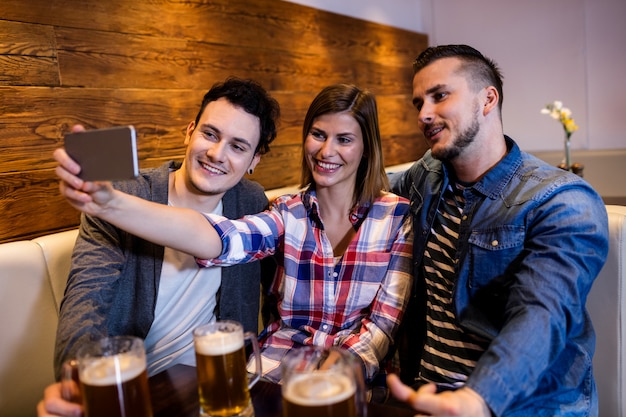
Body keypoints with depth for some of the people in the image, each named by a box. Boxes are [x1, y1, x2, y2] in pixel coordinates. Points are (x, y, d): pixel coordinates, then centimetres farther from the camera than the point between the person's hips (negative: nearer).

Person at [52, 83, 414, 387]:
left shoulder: (398, 217, -3)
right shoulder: (289, 214, 0)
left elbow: (383, 324, -4)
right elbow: (219, 239, -19)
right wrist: (108, 202, -33)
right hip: (278, 366, 2)